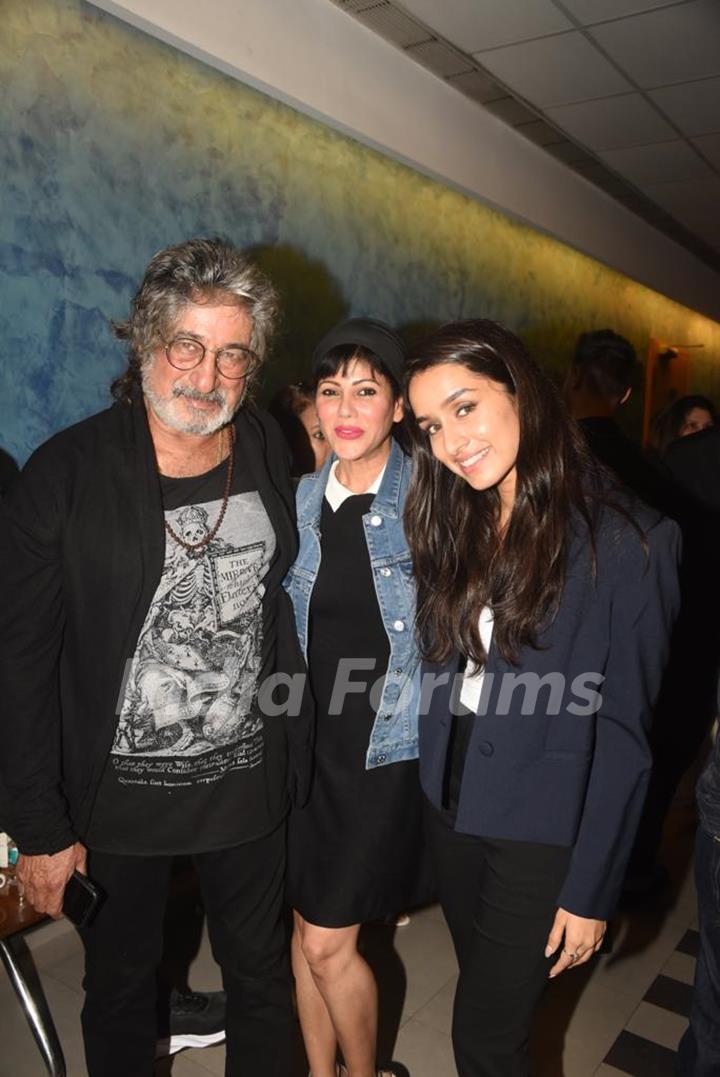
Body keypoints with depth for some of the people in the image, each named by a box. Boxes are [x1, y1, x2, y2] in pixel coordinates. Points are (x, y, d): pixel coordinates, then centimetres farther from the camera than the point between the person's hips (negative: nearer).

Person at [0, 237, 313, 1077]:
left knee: (262, 975, 22)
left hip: (249, 783, 3)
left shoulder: (272, 457, -4)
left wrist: (297, 754, 6)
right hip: (118, 792, -2)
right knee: (120, 987, 22)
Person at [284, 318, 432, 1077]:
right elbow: (279, 628, 11)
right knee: (307, 930, 16)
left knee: (328, 943, 5)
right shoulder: (299, 501, 3)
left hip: (389, 746, -4)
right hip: (310, 741, 4)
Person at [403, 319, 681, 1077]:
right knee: (484, 985, 23)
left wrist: (591, 888, -10)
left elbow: (622, 729, -14)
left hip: (541, 831, -5)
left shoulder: (623, 541, -18)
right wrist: (433, 786, -1)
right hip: (450, 807, 5)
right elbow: (435, 677, 4)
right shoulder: (451, 524, 0)